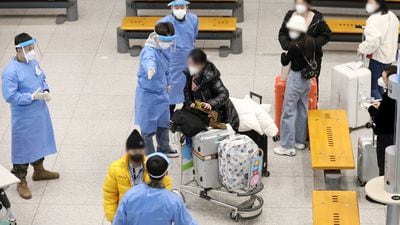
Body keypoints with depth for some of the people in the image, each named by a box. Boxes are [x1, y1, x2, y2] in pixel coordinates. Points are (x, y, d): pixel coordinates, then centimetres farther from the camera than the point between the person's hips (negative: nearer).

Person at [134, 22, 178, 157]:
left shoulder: (166, 48, -4)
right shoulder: (149, 50, -31)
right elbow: (149, 59, -56)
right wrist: (150, 68, -78)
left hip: (161, 91, 9)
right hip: (148, 93, -9)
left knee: (164, 122, 25)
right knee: (148, 127, 4)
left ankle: (163, 149, 47)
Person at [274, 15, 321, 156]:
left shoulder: (294, 46, -24)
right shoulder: (311, 41, -2)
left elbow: (284, 62, -11)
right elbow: (318, 53, 17)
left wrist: (283, 54, 8)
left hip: (296, 79, -8)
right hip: (307, 78, 8)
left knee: (289, 112, -1)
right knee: (302, 110, 18)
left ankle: (287, 147, 1)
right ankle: (300, 141, 27)